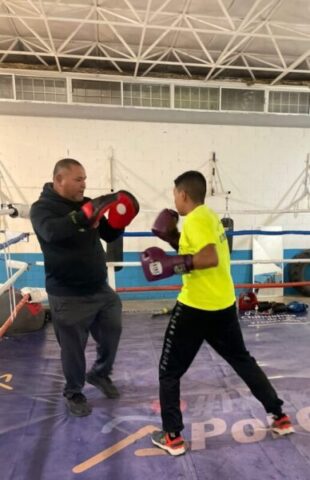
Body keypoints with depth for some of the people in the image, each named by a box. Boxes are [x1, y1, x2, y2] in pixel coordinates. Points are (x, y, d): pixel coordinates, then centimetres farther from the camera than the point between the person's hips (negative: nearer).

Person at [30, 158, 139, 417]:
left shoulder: (85, 204, 4)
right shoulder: (42, 208, -12)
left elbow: (108, 235, 11)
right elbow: (52, 231, -34)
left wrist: (119, 222, -10)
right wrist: (86, 216, -44)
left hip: (100, 288, 6)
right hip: (68, 295, -6)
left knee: (112, 332, 18)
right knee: (73, 347, 9)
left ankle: (100, 374, 45)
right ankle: (74, 393, 34)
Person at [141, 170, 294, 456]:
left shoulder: (195, 219, -15)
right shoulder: (209, 216, 11)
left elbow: (209, 258, -27)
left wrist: (172, 264, -21)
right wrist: (174, 239, 12)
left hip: (196, 307, -9)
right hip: (224, 304, 9)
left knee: (169, 372, 9)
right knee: (243, 361, 25)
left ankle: (173, 437, 17)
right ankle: (280, 417, 35)